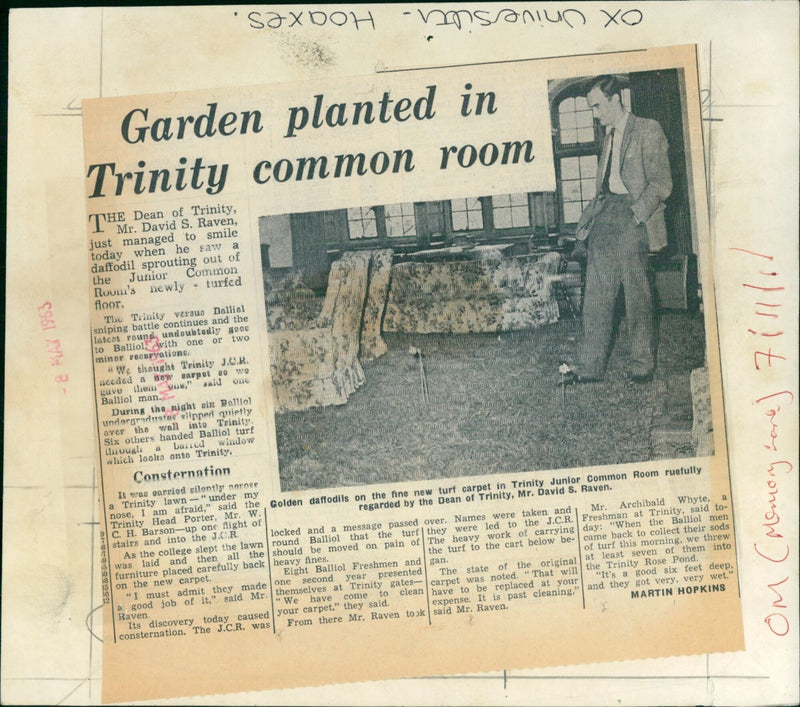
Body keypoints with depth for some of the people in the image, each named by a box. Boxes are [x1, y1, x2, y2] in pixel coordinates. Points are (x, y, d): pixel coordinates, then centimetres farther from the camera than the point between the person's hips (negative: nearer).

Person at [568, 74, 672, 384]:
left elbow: (661, 183, -7)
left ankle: (643, 366, 6)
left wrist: (634, 214, -18)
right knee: (595, 297, 1)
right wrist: (588, 223, 10)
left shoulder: (648, 130, 0)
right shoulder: (608, 136, 22)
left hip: (633, 220, -6)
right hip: (604, 216, 7)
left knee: (637, 297, -4)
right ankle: (590, 367, 4)